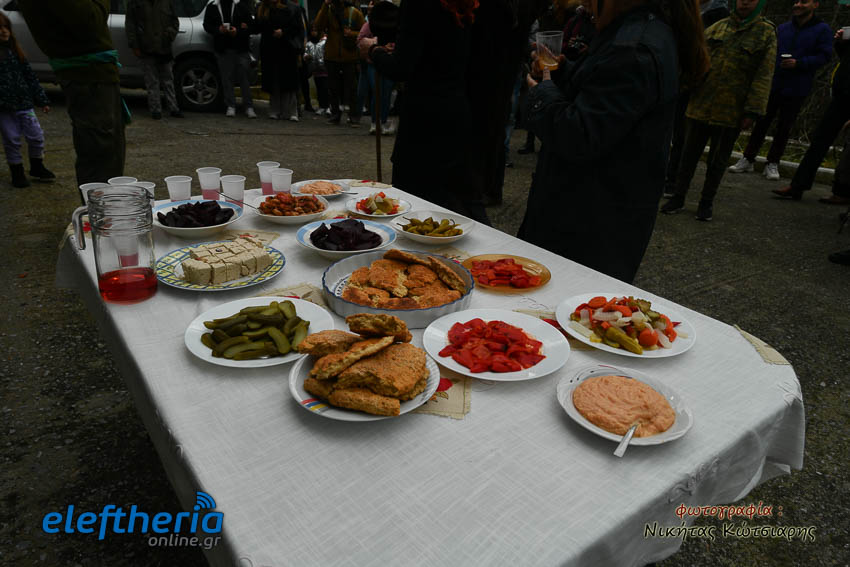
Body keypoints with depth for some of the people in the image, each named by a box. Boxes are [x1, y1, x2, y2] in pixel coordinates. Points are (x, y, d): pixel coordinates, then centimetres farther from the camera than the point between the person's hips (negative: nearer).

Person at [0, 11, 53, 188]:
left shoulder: (14, 51, 10)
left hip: (24, 102, 3)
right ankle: (17, 172, 16)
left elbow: (30, 76, 12)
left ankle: (37, 167, 23)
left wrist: (42, 99, 8)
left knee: (36, 136, 4)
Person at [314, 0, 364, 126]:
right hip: (331, 57, 2)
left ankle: (354, 116, 4)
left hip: (350, 57, -2)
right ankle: (335, 114, 20)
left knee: (351, 88, -2)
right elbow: (318, 27, -13)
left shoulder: (355, 13, -1)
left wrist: (352, 34, -18)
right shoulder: (327, 11, 3)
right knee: (334, 88, 9)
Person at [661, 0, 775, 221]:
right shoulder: (718, 27, 9)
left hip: (731, 112, -2)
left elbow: (763, 76, -4)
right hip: (700, 104, 2)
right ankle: (678, 197, 17)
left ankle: (707, 201, 20)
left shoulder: (767, 33, 1)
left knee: (718, 160, 8)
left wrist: (752, 111, -10)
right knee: (689, 153, 7)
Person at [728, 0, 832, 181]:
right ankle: (748, 159, 8)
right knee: (762, 122, 1)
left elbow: (824, 56, -6)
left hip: (796, 90, -2)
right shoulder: (782, 28, 11)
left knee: (784, 127, 5)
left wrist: (799, 63, -20)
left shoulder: (822, 29, 0)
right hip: (773, 84, 2)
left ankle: (772, 163, 13)